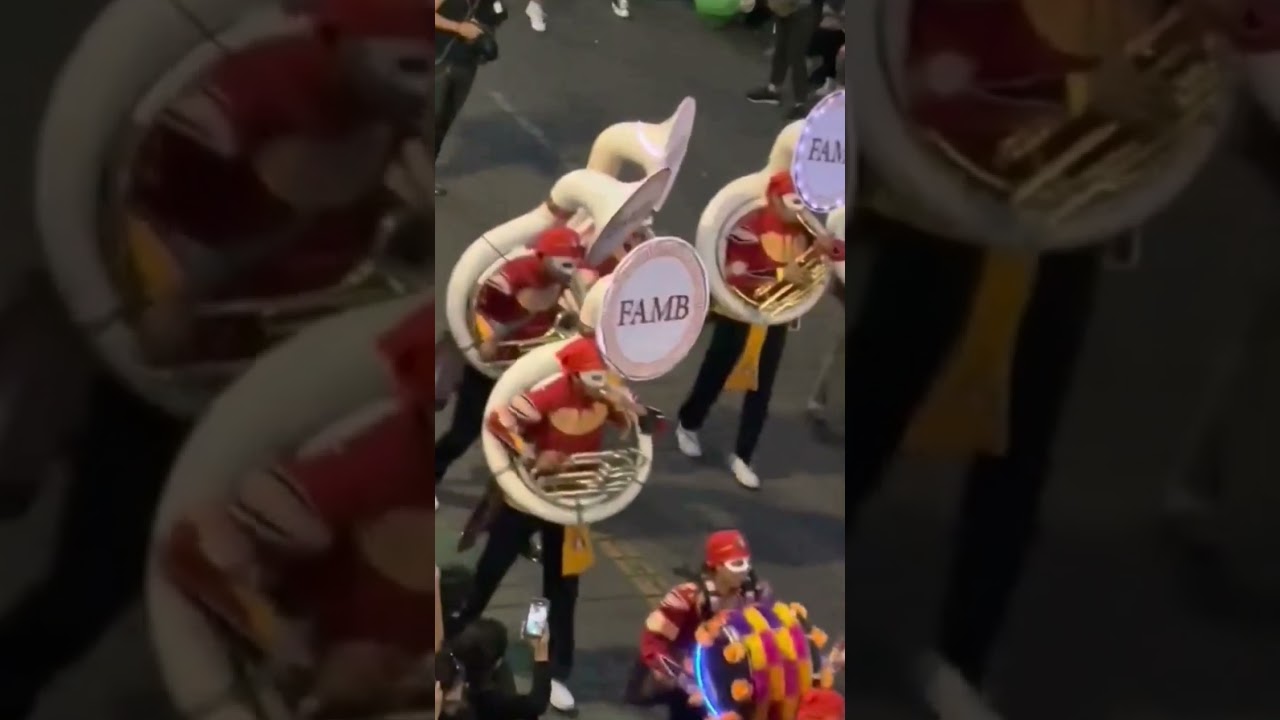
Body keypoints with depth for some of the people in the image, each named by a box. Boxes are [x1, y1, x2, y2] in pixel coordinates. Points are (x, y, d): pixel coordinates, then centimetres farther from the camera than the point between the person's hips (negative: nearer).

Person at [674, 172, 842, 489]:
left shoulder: (802, 229, -1)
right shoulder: (749, 227, -21)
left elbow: (839, 251, 5)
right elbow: (733, 277, -27)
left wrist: (828, 245, -19)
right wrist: (780, 274, -35)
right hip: (739, 316, -5)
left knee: (761, 389, 6)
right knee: (715, 376, 13)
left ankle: (741, 457, 16)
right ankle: (688, 426, 38)